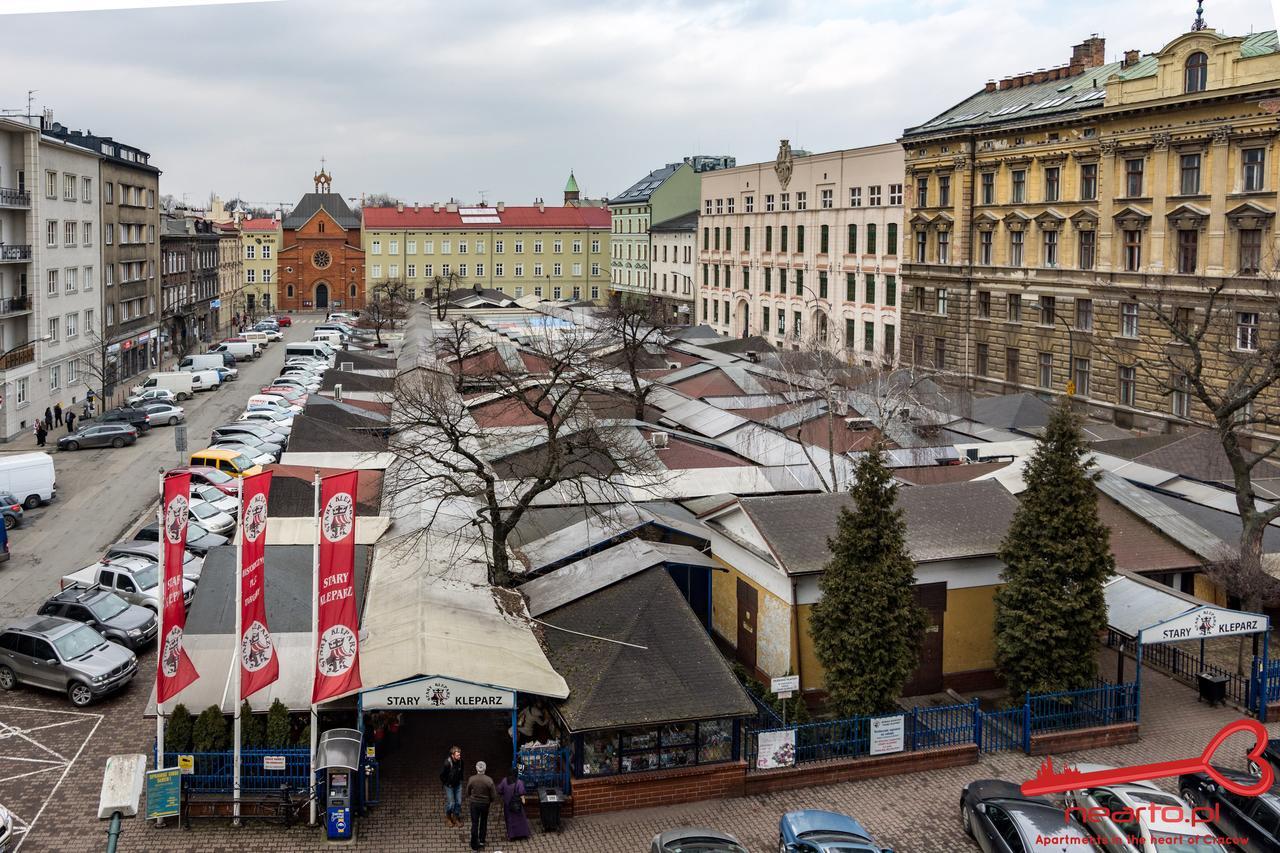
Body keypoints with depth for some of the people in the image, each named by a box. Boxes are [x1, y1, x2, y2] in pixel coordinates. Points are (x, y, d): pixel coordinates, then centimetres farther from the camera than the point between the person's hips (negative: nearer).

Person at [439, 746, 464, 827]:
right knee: (451, 803, 1)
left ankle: (456, 817, 29)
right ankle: (448, 816, 29)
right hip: (449, 785, -4)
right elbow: (442, 775, -18)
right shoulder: (447, 763, -31)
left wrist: (460, 779, 10)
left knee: (459, 802, 9)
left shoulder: (460, 761, -15)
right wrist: (447, 783, -9)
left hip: (458, 784, 4)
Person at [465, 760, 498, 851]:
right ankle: (481, 841, 29)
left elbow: (467, 792, -1)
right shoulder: (489, 780, -18)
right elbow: (494, 796, -12)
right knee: (483, 823, 22)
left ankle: (475, 845, 16)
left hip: (474, 803, 0)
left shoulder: (471, 779, -15)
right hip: (485, 804, 0)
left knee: (474, 824, 10)